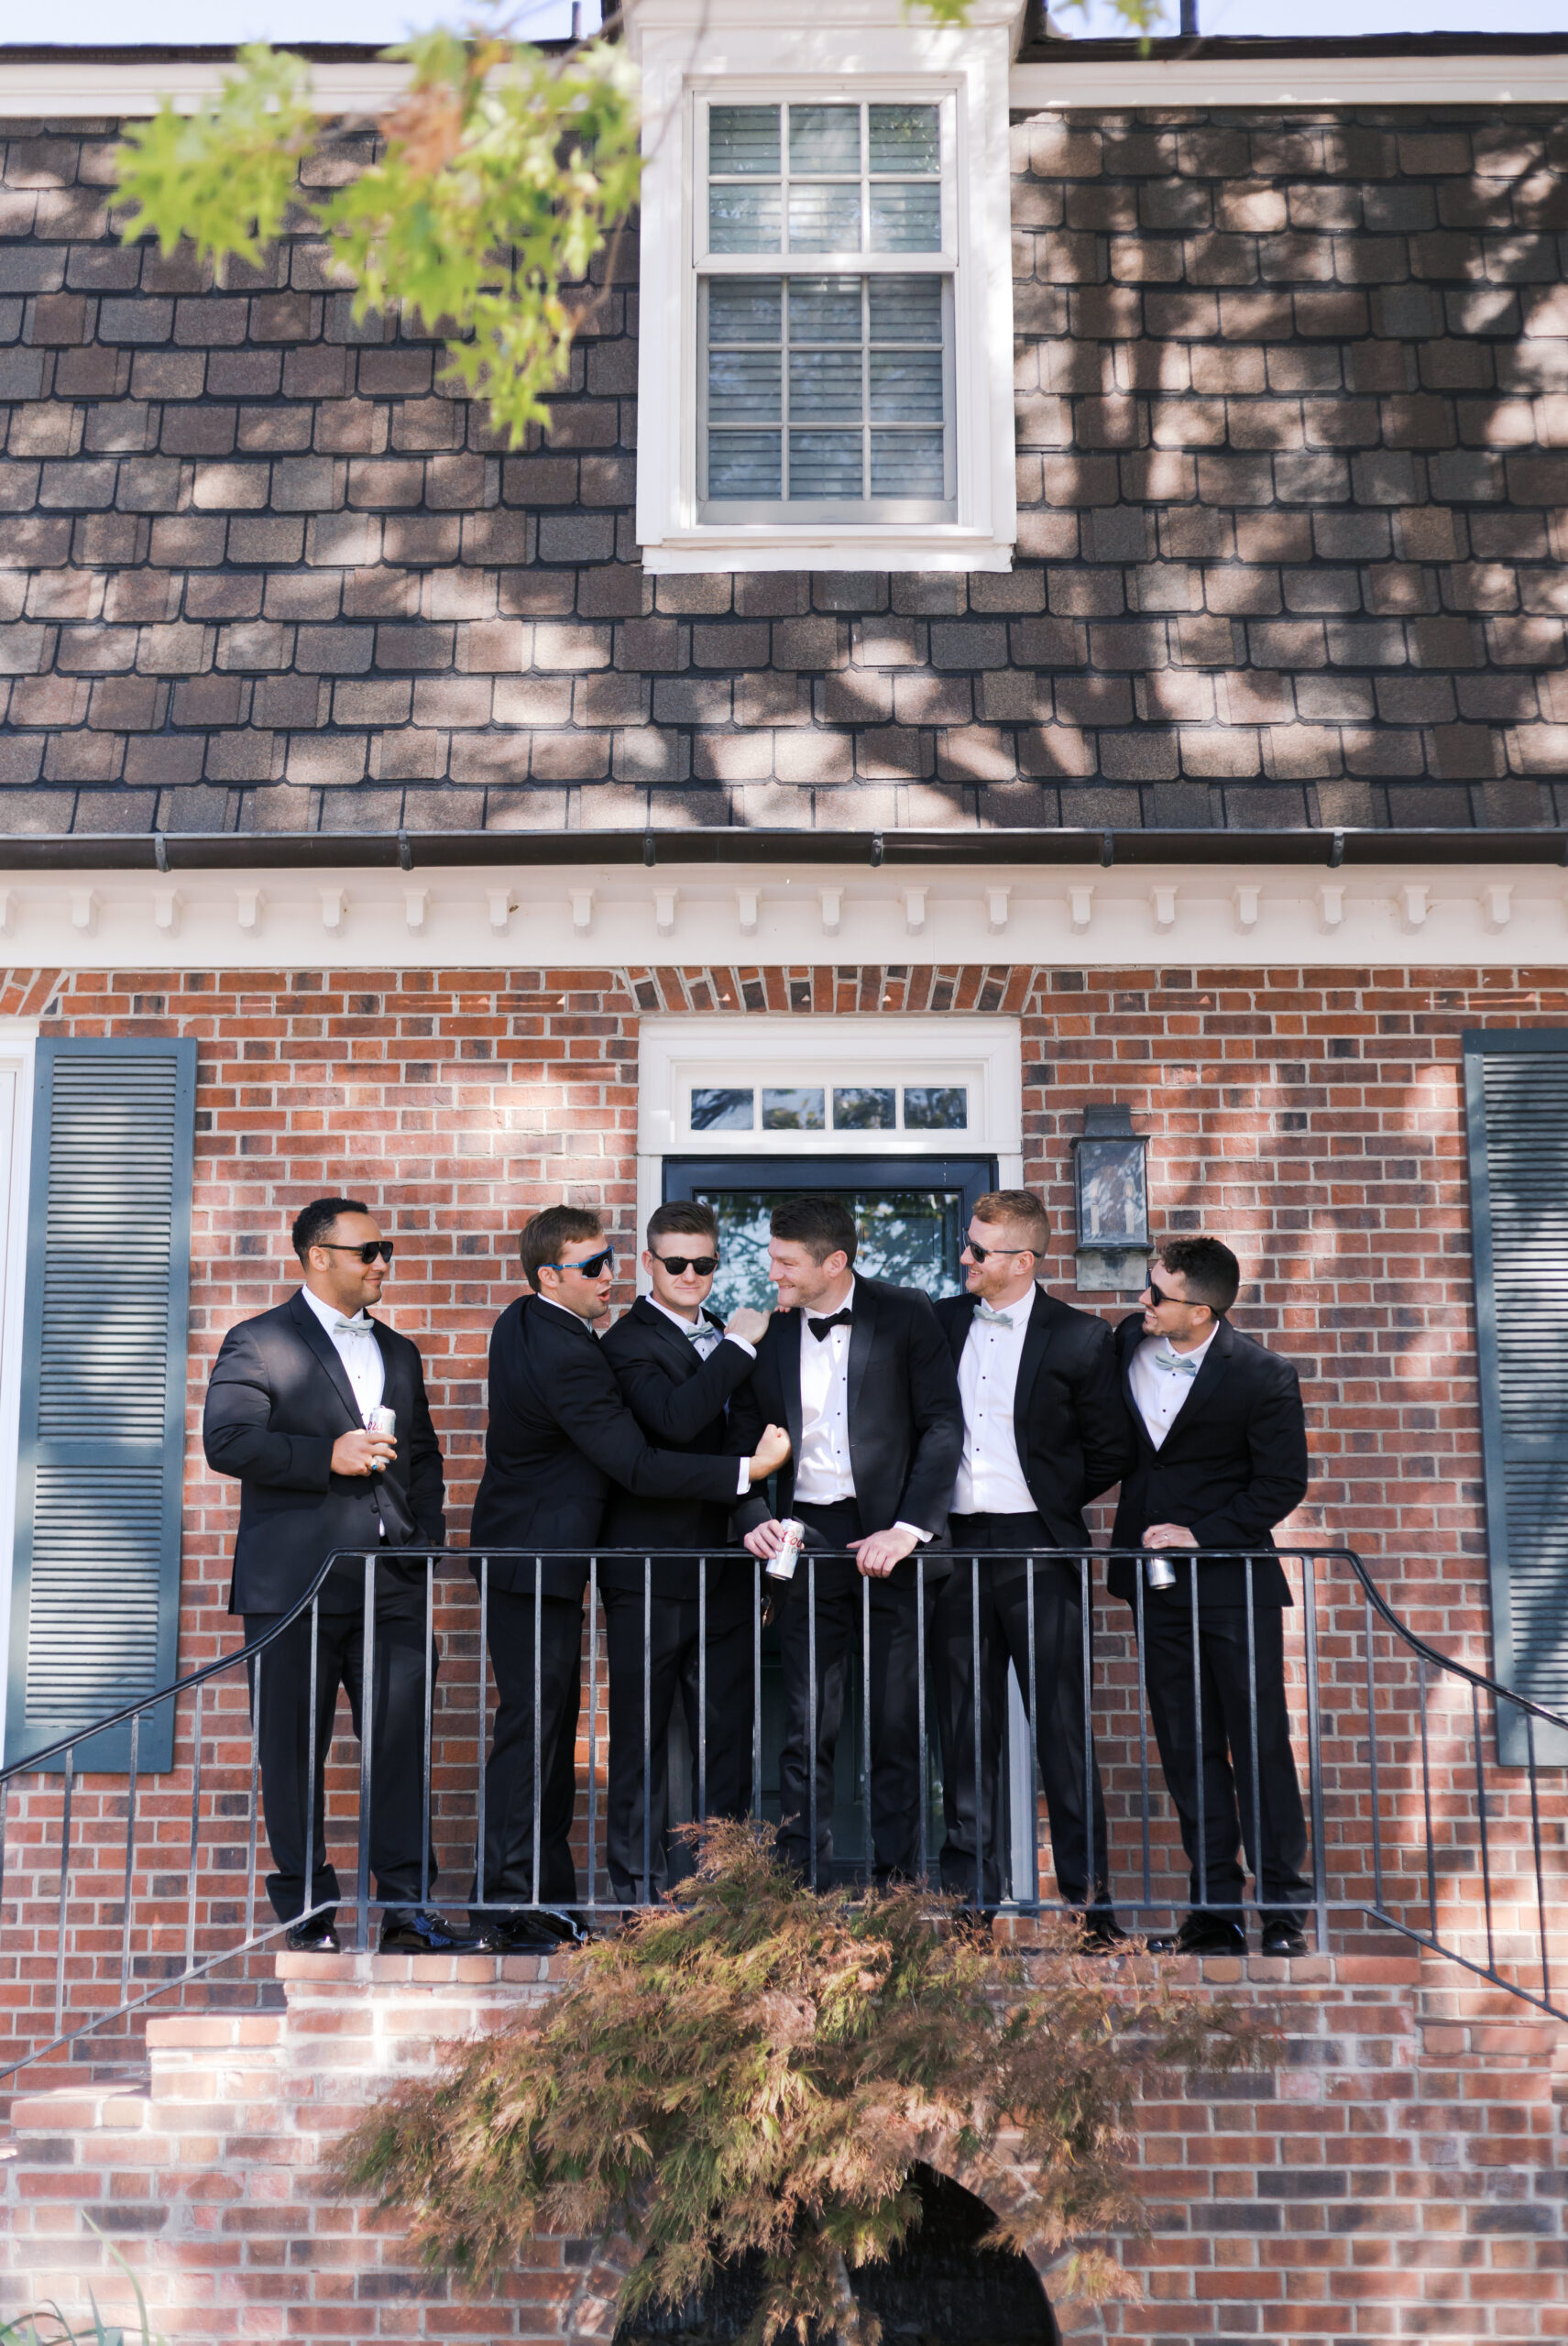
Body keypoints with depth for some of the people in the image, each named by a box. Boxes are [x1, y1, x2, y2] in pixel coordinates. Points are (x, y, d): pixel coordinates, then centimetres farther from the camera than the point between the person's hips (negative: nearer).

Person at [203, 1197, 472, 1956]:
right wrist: (328, 1457, -17)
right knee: (295, 1750, 2)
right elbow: (226, 1440, -12)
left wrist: (428, 1535, 10)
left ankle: (407, 1907, 5)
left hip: (391, 1581, 5)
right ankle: (307, 1914, 11)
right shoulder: (257, 1344, 1)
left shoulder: (399, 1352, 20)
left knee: (402, 1742, 0)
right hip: (294, 1580, -5)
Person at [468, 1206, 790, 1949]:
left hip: (523, 1547, 11)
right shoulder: (567, 1358, -24)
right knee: (532, 1725, -5)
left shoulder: (519, 1324, 8)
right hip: (536, 1560, -11)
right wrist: (749, 1469, -23)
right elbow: (635, 1465, -24)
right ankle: (509, 1904, 1)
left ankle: (549, 1899, 20)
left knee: (550, 1725, 13)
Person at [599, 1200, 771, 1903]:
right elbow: (674, 1419, -27)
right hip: (650, 1571, -7)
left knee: (727, 1732, 10)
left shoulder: (724, 1338, 15)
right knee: (642, 1735, 1)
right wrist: (739, 1348, -18)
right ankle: (640, 1892, 9)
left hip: (723, 1563, 7)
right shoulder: (629, 1342, -7)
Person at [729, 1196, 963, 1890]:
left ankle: (895, 1881, 13)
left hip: (893, 1540, -2)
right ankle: (804, 1888, 7)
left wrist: (908, 1528, -12)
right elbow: (744, 1437, 13)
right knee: (806, 1725, 0)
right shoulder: (766, 1331, 7)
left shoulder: (906, 1316, -2)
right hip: (806, 1541, 2)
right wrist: (755, 1519, -4)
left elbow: (943, 1427, -4)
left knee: (897, 1723, 3)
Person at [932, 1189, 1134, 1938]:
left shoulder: (1078, 1338, -2)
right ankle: (969, 1897, 14)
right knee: (963, 1727, 7)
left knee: (1061, 1726, -1)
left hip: (1036, 1547, -4)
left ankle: (1089, 1898, 6)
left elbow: (1111, 1451, 4)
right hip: (957, 1543, 4)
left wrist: (1051, 1502, 3)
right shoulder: (940, 1322, 9)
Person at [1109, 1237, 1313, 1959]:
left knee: (1259, 1741, -1)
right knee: (1187, 1747, 7)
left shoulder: (1263, 1378, -13)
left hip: (1232, 1579, -5)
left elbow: (1281, 1485, -9)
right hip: (1158, 1577, 5)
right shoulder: (1128, 1341, 1)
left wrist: (1201, 1534, -15)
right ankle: (1214, 1910, 14)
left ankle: (1284, 1911, 8)